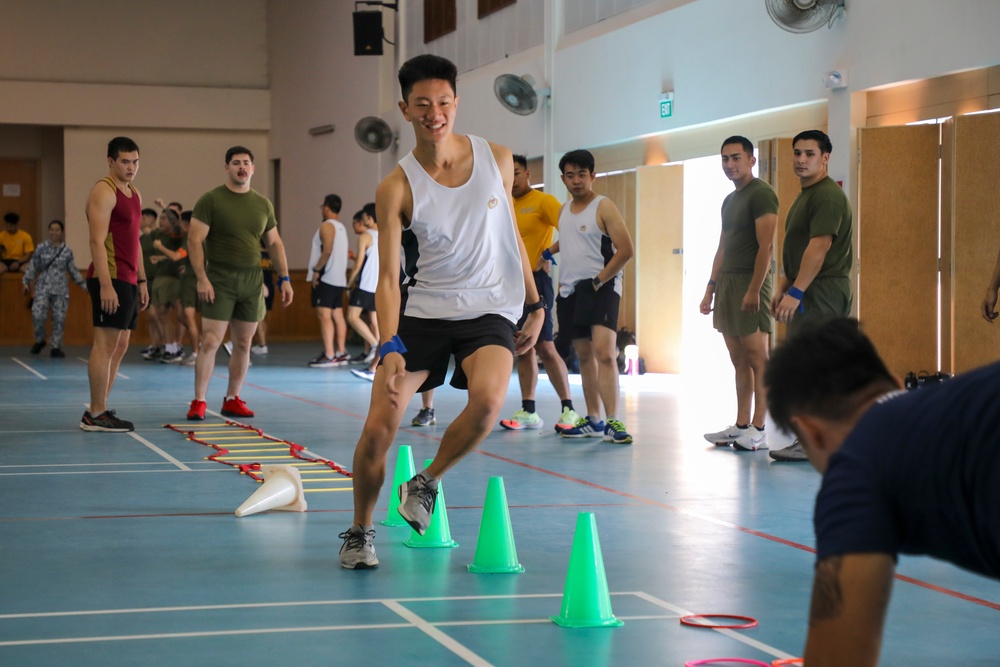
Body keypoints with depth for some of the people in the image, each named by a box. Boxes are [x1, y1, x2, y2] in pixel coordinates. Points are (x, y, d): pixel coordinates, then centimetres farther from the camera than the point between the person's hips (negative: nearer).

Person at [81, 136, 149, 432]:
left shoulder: (134, 194, 18)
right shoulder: (104, 191, -10)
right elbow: (97, 241, -17)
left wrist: (141, 281, 20)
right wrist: (105, 285, -23)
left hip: (127, 280, 9)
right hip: (111, 279, -9)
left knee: (119, 347, 10)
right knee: (105, 344, -9)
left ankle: (101, 410, 16)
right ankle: (95, 415, -6)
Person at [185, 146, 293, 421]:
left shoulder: (263, 204, 11)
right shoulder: (211, 200, -3)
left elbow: (275, 243, 17)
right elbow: (195, 240, -8)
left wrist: (284, 278, 9)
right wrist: (202, 279, -17)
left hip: (252, 281, 5)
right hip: (220, 281, -4)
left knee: (243, 343, 7)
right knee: (210, 341, -8)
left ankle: (232, 400, 17)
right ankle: (199, 402, -3)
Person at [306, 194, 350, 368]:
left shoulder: (327, 225, -10)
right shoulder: (341, 227, 17)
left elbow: (327, 250, -20)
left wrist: (316, 270, -16)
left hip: (326, 277, -9)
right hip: (339, 278, 9)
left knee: (324, 316, -11)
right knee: (337, 316, 10)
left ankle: (329, 356, -16)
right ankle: (341, 353, 11)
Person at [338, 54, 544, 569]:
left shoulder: (497, 160, -1)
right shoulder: (396, 188, -8)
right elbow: (388, 276, -12)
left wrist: (535, 305, 14)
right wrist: (389, 348, -26)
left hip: (490, 308, 0)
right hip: (423, 309, 0)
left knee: (488, 399, -30)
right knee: (377, 429, -7)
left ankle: (426, 484, -3)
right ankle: (360, 531, 19)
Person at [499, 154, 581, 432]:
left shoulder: (543, 201, -6)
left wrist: (549, 254, -26)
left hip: (535, 279, -7)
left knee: (544, 346, -11)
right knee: (523, 349, 8)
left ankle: (569, 409, -6)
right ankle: (528, 411, 11)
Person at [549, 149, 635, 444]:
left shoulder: (604, 207, -7)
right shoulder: (564, 210, 14)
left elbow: (626, 249, -13)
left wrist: (599, 281, -16)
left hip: (600, 287, -7)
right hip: (570, 290, 7)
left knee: (604, 352, -19)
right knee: (584, 356, 10)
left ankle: (613, 423, -23)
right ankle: (593, 421, 17)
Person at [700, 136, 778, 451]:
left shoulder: (761, 194, -8)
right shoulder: (729, 200, 20)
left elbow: (765, 246, -16)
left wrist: (753, 290, -21)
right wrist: (710, 289, 17)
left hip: (751, 283, -9)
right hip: (727, 283, 9)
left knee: (757, 358, -7)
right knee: (739, 360, 9)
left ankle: (758, 430, -7)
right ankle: (741, 426, 12)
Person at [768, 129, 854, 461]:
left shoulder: (827, 195, -14)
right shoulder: (806, 195, 19)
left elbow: (818, 247, -22)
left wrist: (796, 291, -25)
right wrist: (783, 288, 20)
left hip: (820, 293, -11)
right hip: (806, 293, 11)